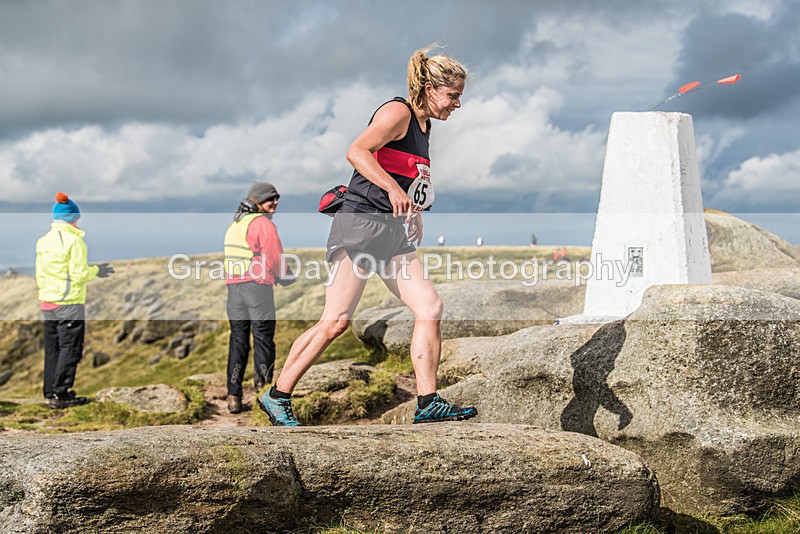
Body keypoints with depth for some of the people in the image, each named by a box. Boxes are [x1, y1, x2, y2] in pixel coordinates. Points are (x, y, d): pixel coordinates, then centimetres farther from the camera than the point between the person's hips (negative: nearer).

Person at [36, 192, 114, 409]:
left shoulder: (43, 241, 8)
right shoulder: (74, 240, -12)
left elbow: (39, 275, 12)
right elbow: (79, 274, -15)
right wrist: (96, 271, 2)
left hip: (46, 302, 7)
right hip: (69, 302, -7)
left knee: (52, 348, 14)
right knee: (70, 348, -1)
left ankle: (50, 392, 18)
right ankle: (60, 395, -4)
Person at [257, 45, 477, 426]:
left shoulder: (423, 125, 20)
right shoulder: (397, 112, -8)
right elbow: (356, 152, -24)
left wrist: (414, 214, 26)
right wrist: (394, 189, -32)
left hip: (391, 231, 9)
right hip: (360, 223, -9)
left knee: (429, 307, -3)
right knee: (336, 321, -9)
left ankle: (427, 404, 0)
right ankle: (277, 396, 2)